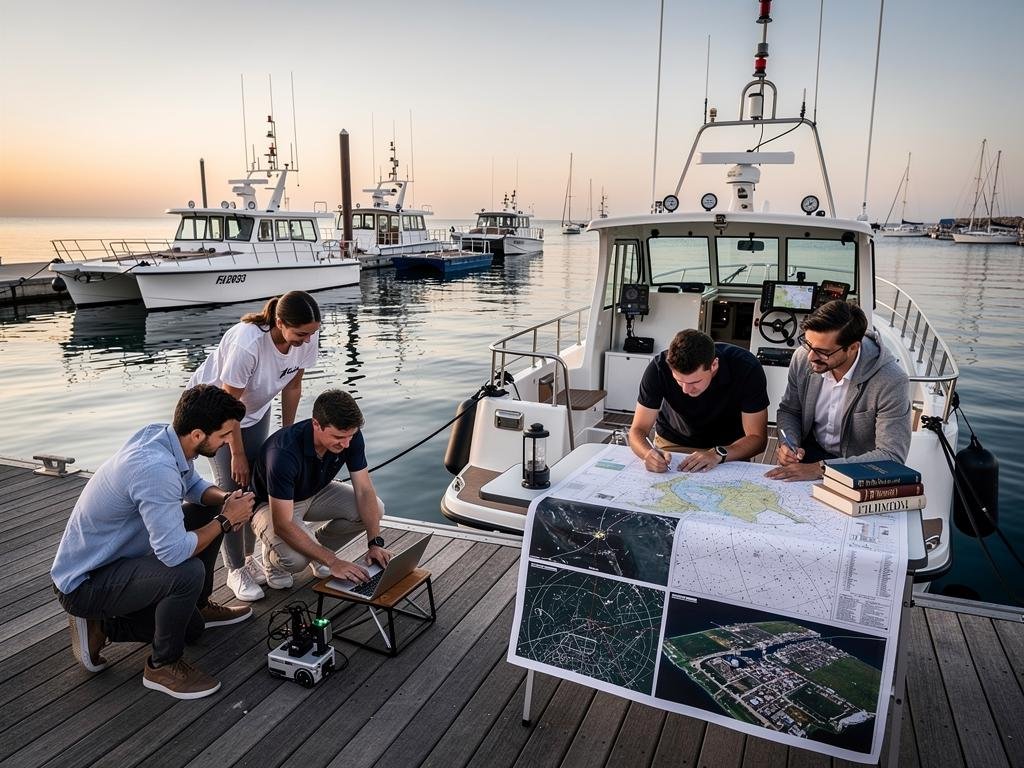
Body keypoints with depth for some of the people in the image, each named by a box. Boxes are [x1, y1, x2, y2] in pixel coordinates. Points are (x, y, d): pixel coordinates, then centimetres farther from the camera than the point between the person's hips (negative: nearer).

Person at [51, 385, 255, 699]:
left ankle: (199, 607, 29)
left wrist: (227, 499, -9)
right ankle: (163, 666, -8)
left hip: (118, 555, 10)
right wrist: (226, 520, -20)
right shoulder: (156, 469, -35)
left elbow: (194, 485, 12)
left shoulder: (160, 435, -7)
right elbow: (174, 552, -35)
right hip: (82, 584, -9)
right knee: (188, 572, -31)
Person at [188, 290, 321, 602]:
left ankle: (252, 557, 23)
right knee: (233, 487, -7)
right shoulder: (247, 343, -41)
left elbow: (292, 386, -8)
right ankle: (236, 570, 6)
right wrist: (237, 454, -17)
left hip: (256, 408, 5)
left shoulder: (308, 337, -25)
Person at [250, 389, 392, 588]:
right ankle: (273, 557, 4)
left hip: (315, 492, 6)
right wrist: (333, 561, -39)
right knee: (295, 558, -34)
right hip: (270, 503, -5)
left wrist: (375, 543, -25)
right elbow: (283, 525, -37)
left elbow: (364, 491, -15)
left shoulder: (350, 436, -23)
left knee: (375, 508, -17)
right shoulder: (284, 453, -39)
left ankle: (317, 543, 8)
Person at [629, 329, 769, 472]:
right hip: (672, 444, 0)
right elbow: (638, 430, -19)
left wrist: (718, 454, -36)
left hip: (730, 447, 0)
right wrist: (648, 454, -41)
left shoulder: (746, 368, -26)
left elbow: (757, 438, -19)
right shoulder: (659, 368, -25)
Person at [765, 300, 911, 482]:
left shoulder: (891, 382, -23)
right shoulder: (803, 357, -9)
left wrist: (821, 468, -34)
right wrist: (788, 444, -13)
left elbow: (892, 456, -26)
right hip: (809, 451, 2)